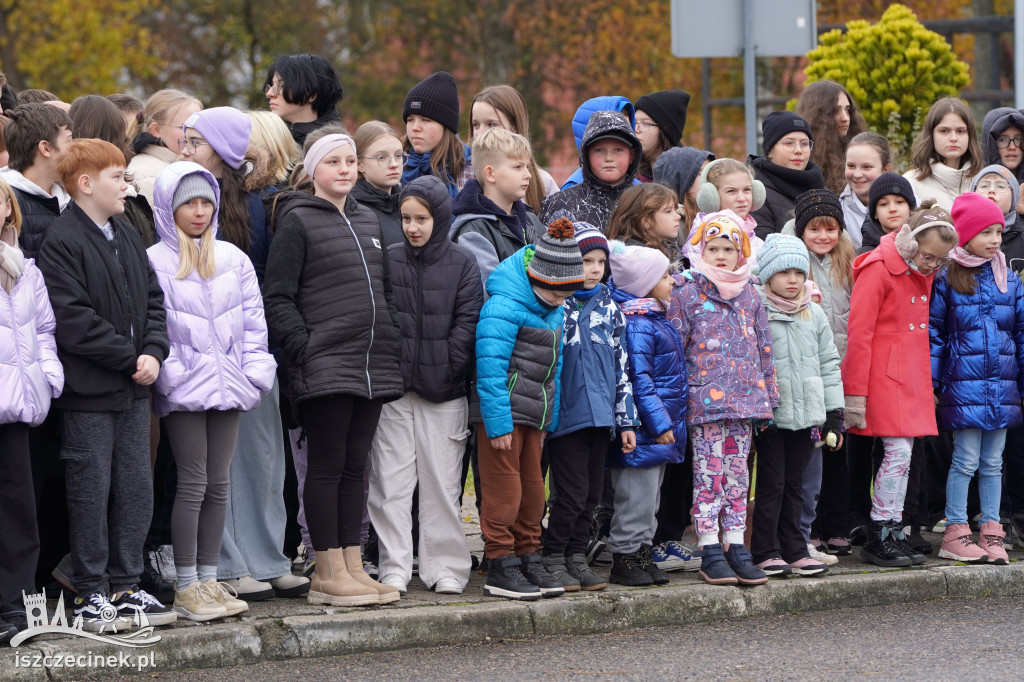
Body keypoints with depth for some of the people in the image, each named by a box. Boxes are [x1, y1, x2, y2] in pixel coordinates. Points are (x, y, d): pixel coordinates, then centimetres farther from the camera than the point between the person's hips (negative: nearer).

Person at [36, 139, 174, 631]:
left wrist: (153, 351, -4)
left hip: (133, 388, 7)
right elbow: (73, 320, -17)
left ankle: (126, 587, 17)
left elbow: (153, 299, 14)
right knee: (91, 492, -2)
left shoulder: (127, 237, 14)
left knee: (135, 492, 9)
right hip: (88, 391, -7)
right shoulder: (62, 241, -12)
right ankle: (90, 594, 5)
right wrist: (129, 358, -15)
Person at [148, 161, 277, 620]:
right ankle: (187, 587, 0)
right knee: (193, 483, -6)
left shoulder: (232, 259, 13)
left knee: (218, 484, 7)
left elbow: (253, 320, 13)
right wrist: (168, 372, -14)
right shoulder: (155, 261, -3)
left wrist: (254, 371, 4)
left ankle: (209, 579, 13)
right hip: (184, 389, -5)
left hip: (227, 384, 5)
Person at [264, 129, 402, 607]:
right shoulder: (297, 221, -4)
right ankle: (328, 573, -1)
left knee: (354, 467, 9)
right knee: (327, 467, -4)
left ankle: (352, 567, 12)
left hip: (373, 366, 7)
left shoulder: (368, 221, 18)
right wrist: (302, 349, -15)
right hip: (325, 366, -7)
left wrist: (393, 346, 14)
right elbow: (277, 298, -8)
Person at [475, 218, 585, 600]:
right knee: (504, 488, -4)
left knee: (532, 487, 13)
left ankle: (527, 559, 23)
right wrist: (498, 423, -22)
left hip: (534, 412, 8)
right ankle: (500, 567, 1)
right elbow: (490, 368, -22)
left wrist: (550, 418, 17)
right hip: (505, 412, -8)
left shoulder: (553, 309, 10)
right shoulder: (504, 306, -18)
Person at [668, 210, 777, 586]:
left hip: (745, 398, 4)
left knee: (737, 471, 7)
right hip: (704, 397, -4)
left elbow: (764, 347, 17)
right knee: (708, 471, -5)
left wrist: (769, 395, 14)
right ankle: (710, 551, -2)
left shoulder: (750, 295, 12)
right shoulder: (687, 294, -1)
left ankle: (736, 546, 11)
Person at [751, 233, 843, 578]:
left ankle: (794, 550, 16)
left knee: (795, 484, 10)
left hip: (805, 414, 5)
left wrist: (834, 414, 9)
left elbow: (829, 364, 14)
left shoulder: (814, 314, 11)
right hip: (770, 416, -5)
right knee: (771, 483, -3)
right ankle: (766, 552, 3)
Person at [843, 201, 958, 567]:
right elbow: (858, 334, -14)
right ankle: (879, 537, -5)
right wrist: (855, 394, -16)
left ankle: (893, 533, 12)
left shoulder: (923, 274, 13)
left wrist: (926, 383, 17)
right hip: (883, 371, -8)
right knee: (898, 452, -11)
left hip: (911, 377, 8)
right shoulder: (878, 268, -12)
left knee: (904, 452, 7)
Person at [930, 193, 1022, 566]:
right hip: (964, 385, -4)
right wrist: (930, 384, -3)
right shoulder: (947, 281, -1)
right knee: (966, 461, -4)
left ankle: (991, 532, 14)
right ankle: (956, 533, 3)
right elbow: (933, 332, 1)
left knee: (993, 463, 9)